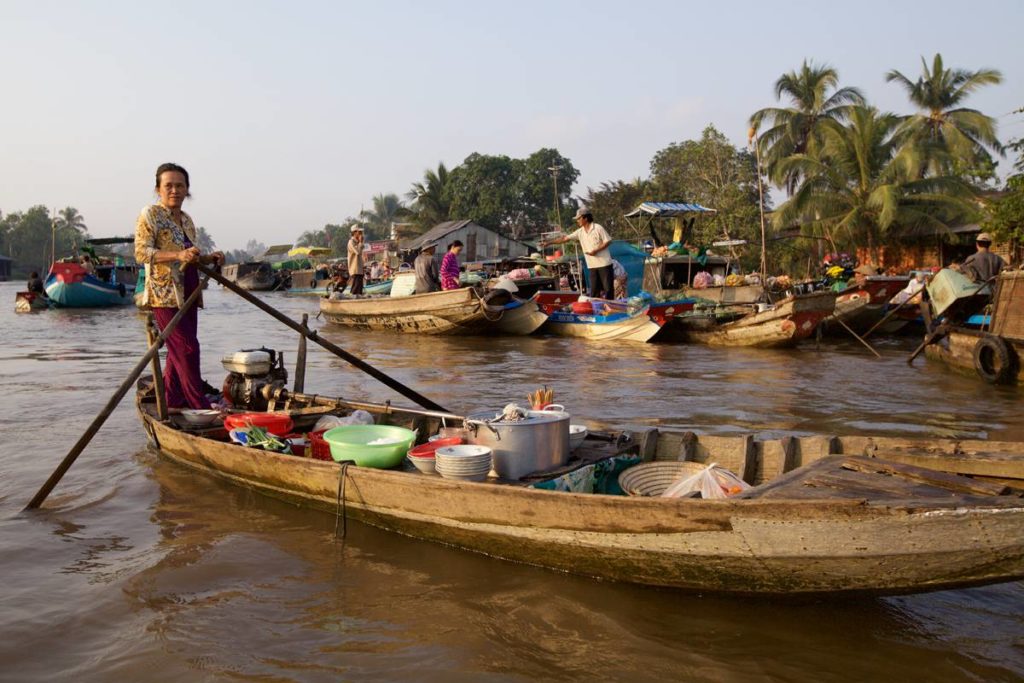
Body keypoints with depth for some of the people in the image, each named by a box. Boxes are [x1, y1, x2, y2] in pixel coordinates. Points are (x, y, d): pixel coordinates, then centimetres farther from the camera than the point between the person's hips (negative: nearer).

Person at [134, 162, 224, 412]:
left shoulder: (187, 220, 17)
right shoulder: (150, 215, -6)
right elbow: (141, 253, -15)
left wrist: (209, 258, 6)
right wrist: (178, 255, -27)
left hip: (187, 293, 8)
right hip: (164, 294, -8)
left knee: (178, 351, 11)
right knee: (187, 347, -10)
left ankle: (172, 402, 19)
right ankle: (201, 406, -6)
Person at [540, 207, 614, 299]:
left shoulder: (598, 228, -9)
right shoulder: (580, 232, 8)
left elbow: (608, 241, -8)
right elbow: (565, 238, 9)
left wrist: (596, 250, -17)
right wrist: (549, 242, 7)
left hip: (604, 263, -6)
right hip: (592, 265, 6)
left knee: (608, 287, -3)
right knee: (594, 289, 6)